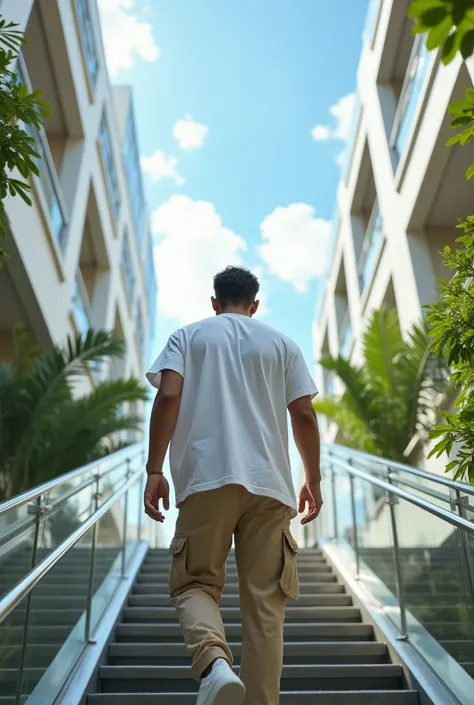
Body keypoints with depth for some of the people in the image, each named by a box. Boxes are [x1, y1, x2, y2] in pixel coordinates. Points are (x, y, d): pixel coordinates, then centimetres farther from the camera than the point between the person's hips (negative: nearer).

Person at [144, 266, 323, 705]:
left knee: (195, 583, 9)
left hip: (206, 481, -1)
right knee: (264, 602, 8)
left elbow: (168, 396, -4)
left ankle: (214, 663, -18)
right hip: (269, 485, 2)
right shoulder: (281, 343, 14)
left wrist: (154, 470, -3)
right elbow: (304, 415, 6)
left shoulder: (188, 336, 12)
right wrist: (313, 480, 15)